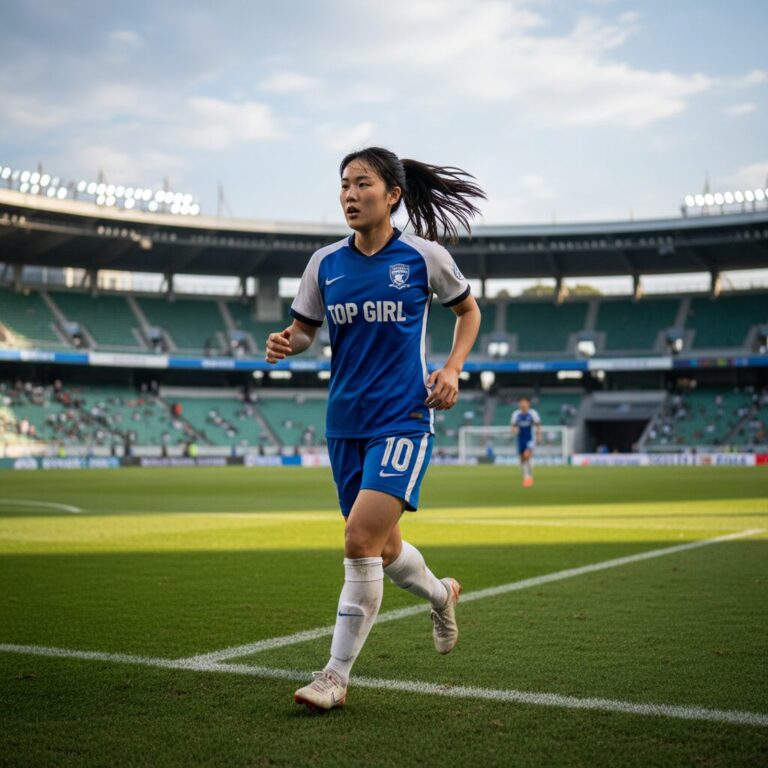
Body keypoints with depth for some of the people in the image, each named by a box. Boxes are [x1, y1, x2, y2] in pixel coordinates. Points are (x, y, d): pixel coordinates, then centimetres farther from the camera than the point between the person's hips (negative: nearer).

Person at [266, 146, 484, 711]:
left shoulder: (424, 256, -3)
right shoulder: (326, 263, 5)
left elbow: (469, 312, 12)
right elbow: (304, 330, 14)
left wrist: (452, 369, -3)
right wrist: (287, 343, -10)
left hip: (404, 417, -4)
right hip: (346, 422, 5)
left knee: (361, 539, -17)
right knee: (382, 549, 14)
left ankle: (337, 675, -5)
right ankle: (441, 594, 47)